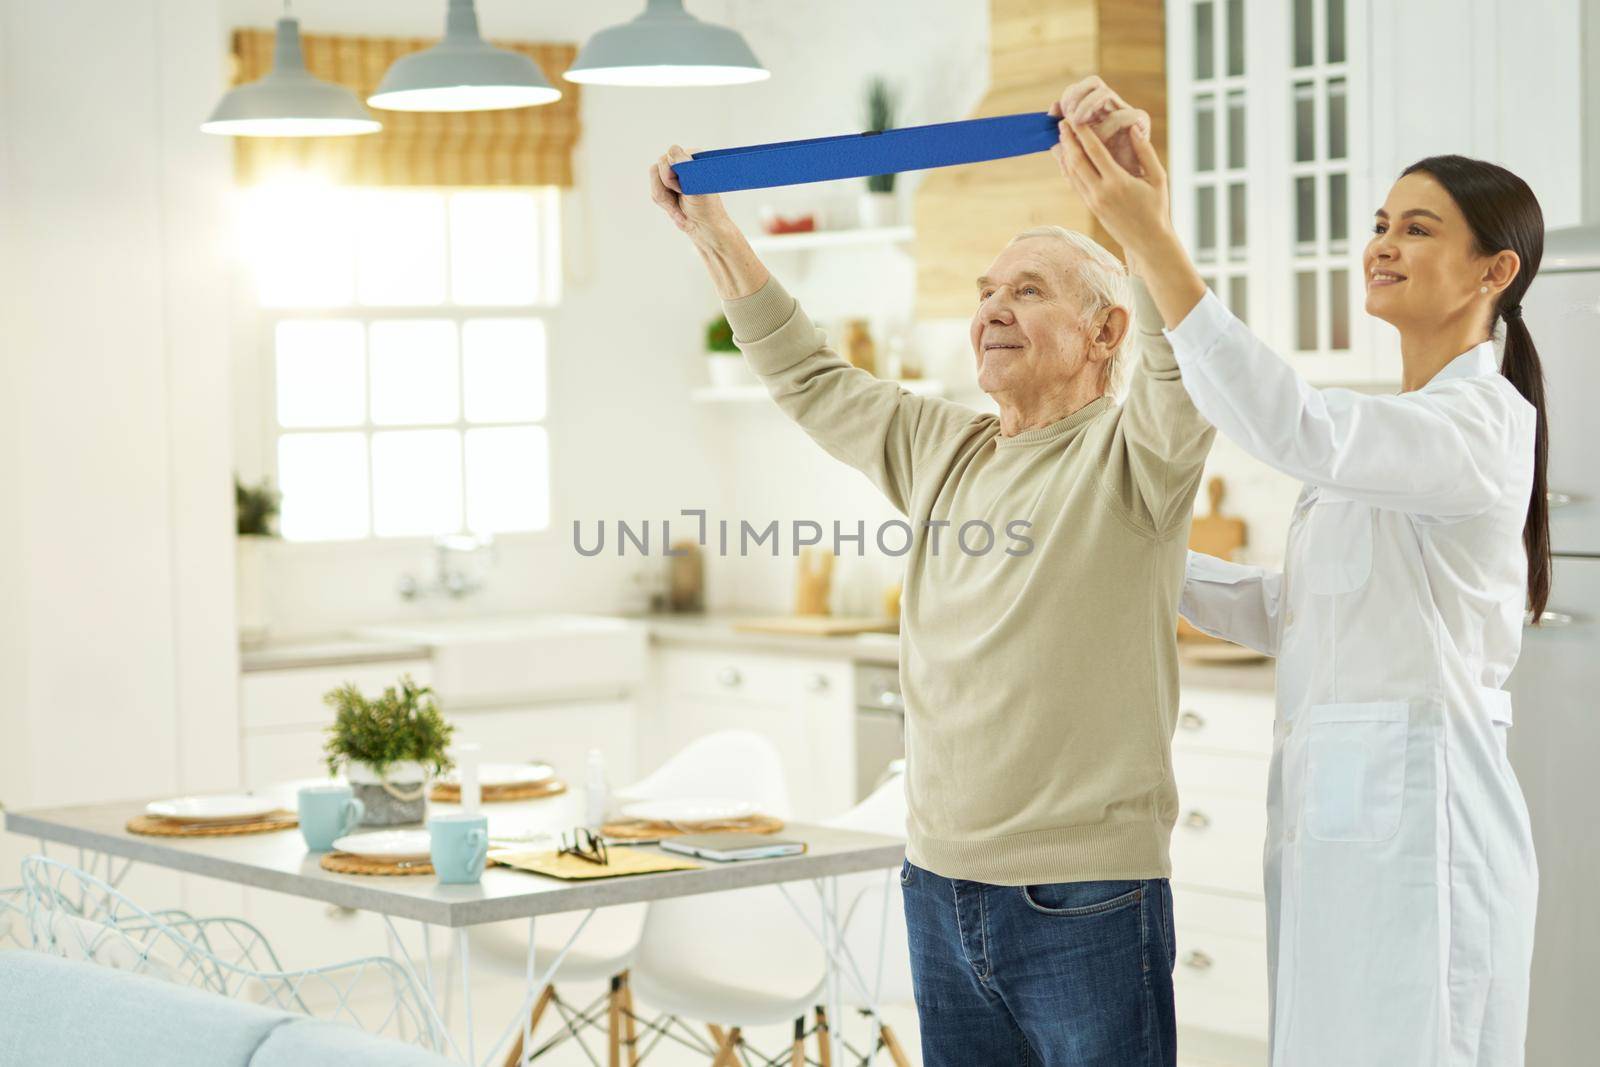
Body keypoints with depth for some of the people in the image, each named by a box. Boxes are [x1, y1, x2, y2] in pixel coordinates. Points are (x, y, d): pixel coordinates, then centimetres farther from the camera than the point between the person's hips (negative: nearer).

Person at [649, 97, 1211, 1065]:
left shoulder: (1128, 457, -6)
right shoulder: (939, 450, 14)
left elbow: (1185, 359, -26)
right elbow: (808, 379, 24)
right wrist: (714, 231, 24)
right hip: (939, 889, 7)